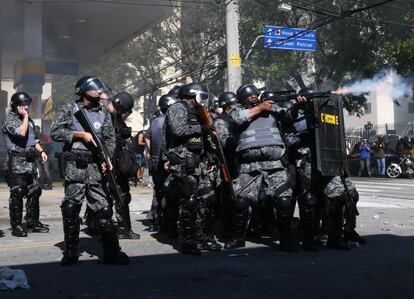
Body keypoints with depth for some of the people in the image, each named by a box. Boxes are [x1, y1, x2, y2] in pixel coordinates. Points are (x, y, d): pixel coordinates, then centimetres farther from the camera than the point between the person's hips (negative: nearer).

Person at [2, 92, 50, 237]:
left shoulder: (29, 120, 18)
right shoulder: (10, 119, -6)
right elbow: (21, 132, -25)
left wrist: (41, 151, 12)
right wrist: (25, 117, -12)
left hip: (30, 161, 8)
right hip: (17, 162, -8)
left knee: (35, 192, 9)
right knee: (17, 194, -5)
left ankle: (32, 222, 17)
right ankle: (16, 226, 1)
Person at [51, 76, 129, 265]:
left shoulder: (103, 113, 12)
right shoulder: (70, 109, 4)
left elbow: (110, 139, 9)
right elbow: (55, 132, -3)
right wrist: (80, 134, -11)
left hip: (96, 167, 2)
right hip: (74, 166, -2)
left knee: (103, 210, 0)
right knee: (71, 210, 3)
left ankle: (112, 253, 5)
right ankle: (71, 253, 15)